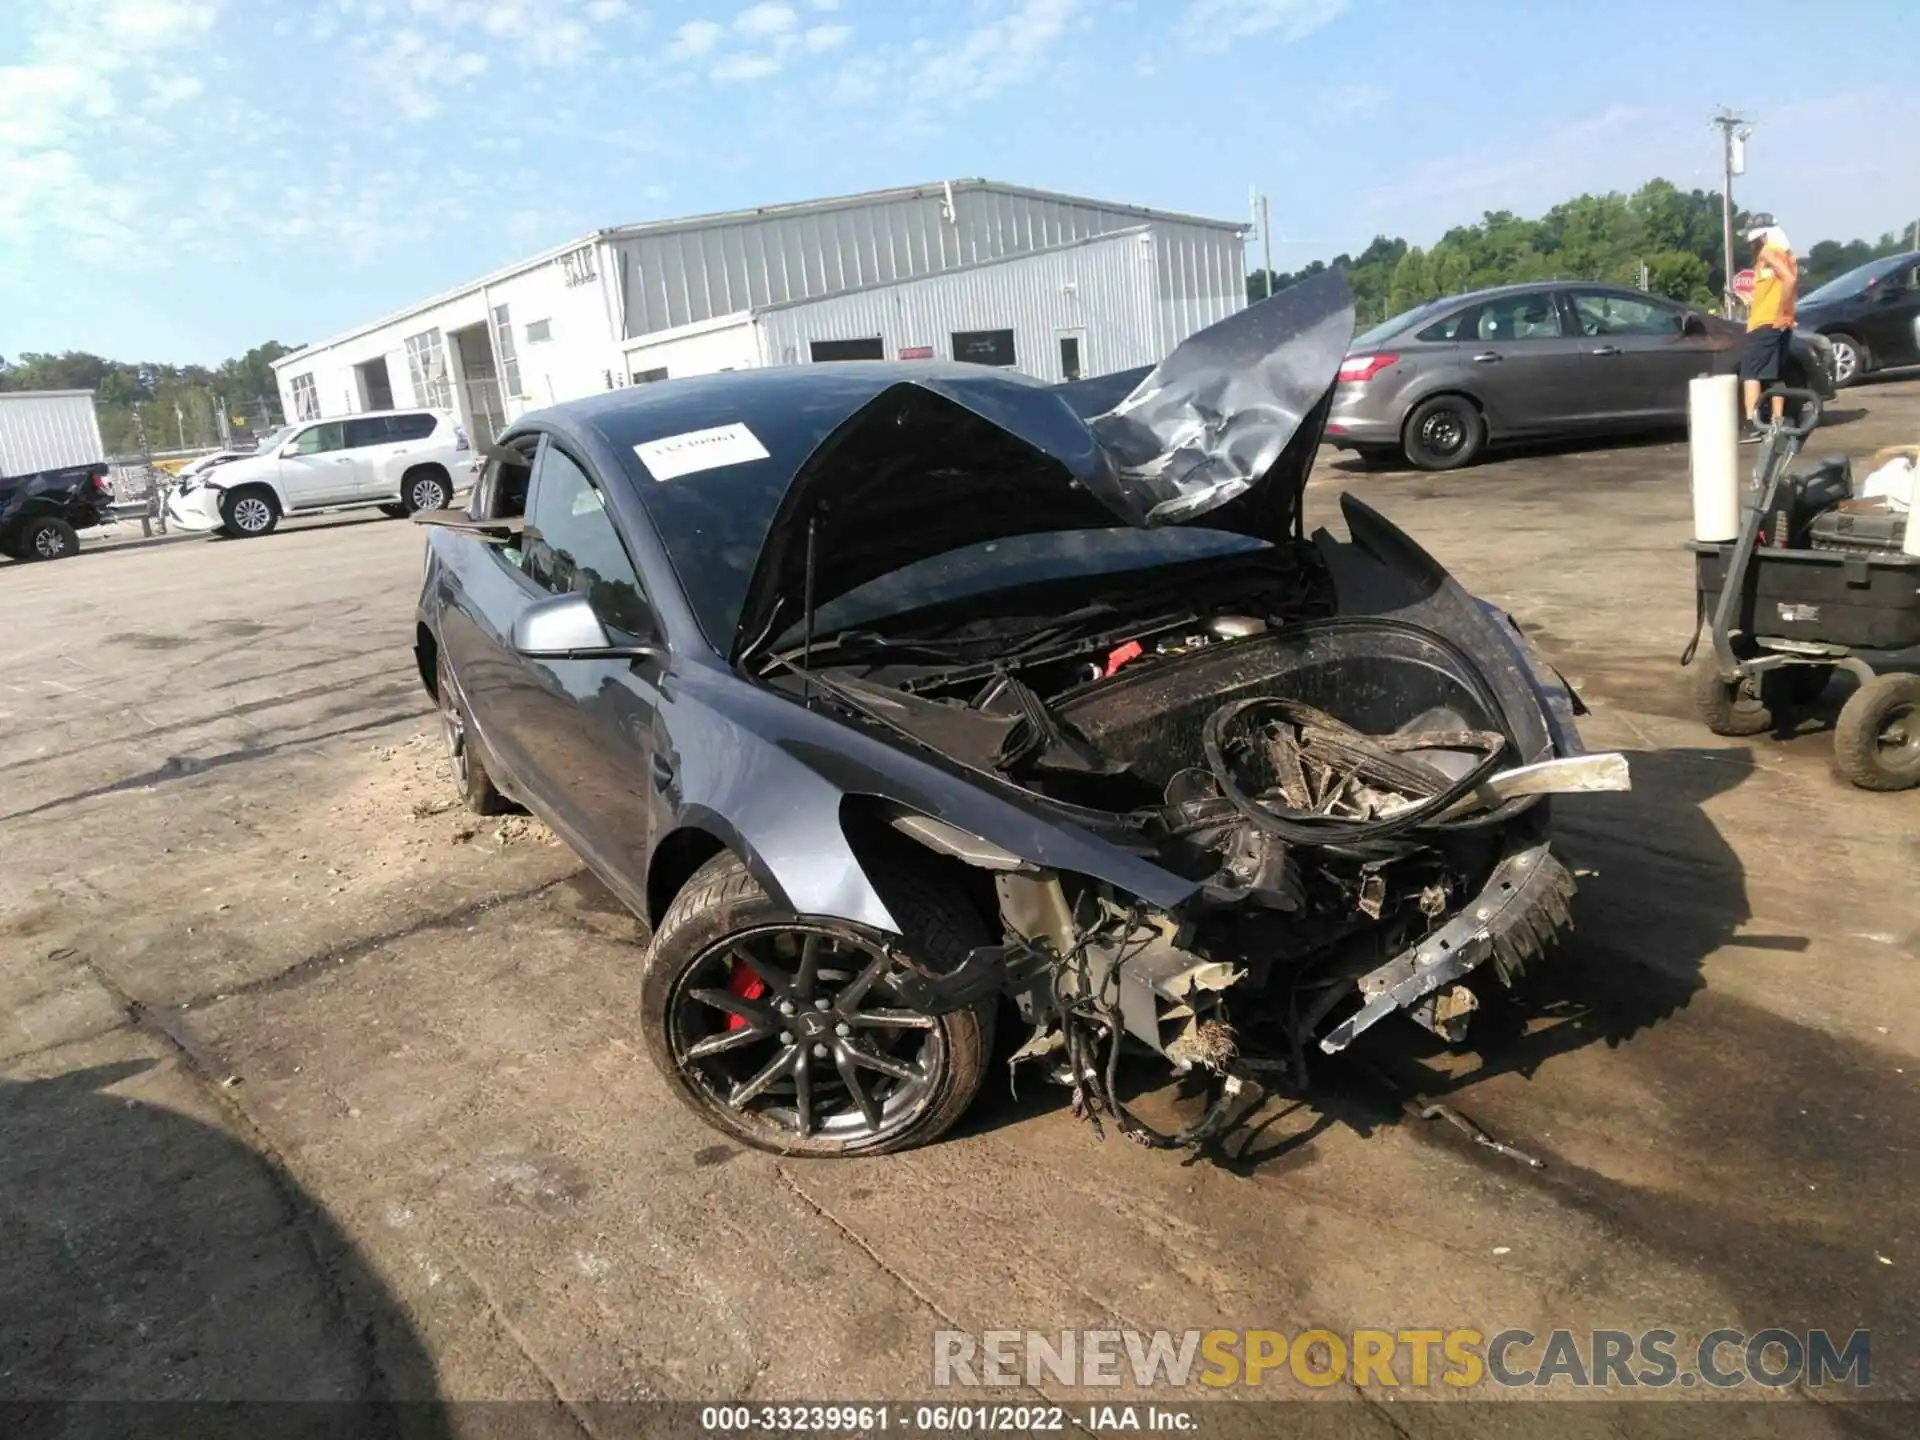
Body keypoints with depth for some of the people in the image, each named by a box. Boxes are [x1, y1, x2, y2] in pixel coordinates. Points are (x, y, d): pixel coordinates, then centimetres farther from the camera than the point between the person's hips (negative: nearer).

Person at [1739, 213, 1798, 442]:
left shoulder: (1768, 252, -9)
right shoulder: (1786, 252, 19)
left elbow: (1789, 280, -22)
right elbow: (1793, 284, 18)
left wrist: (1780, 314, -19)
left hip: (1766, 323, -9)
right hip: (1780, 324, 9)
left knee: (1750, 373, -10)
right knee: (1775, 375, 11)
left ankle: (1752, 425, -19)